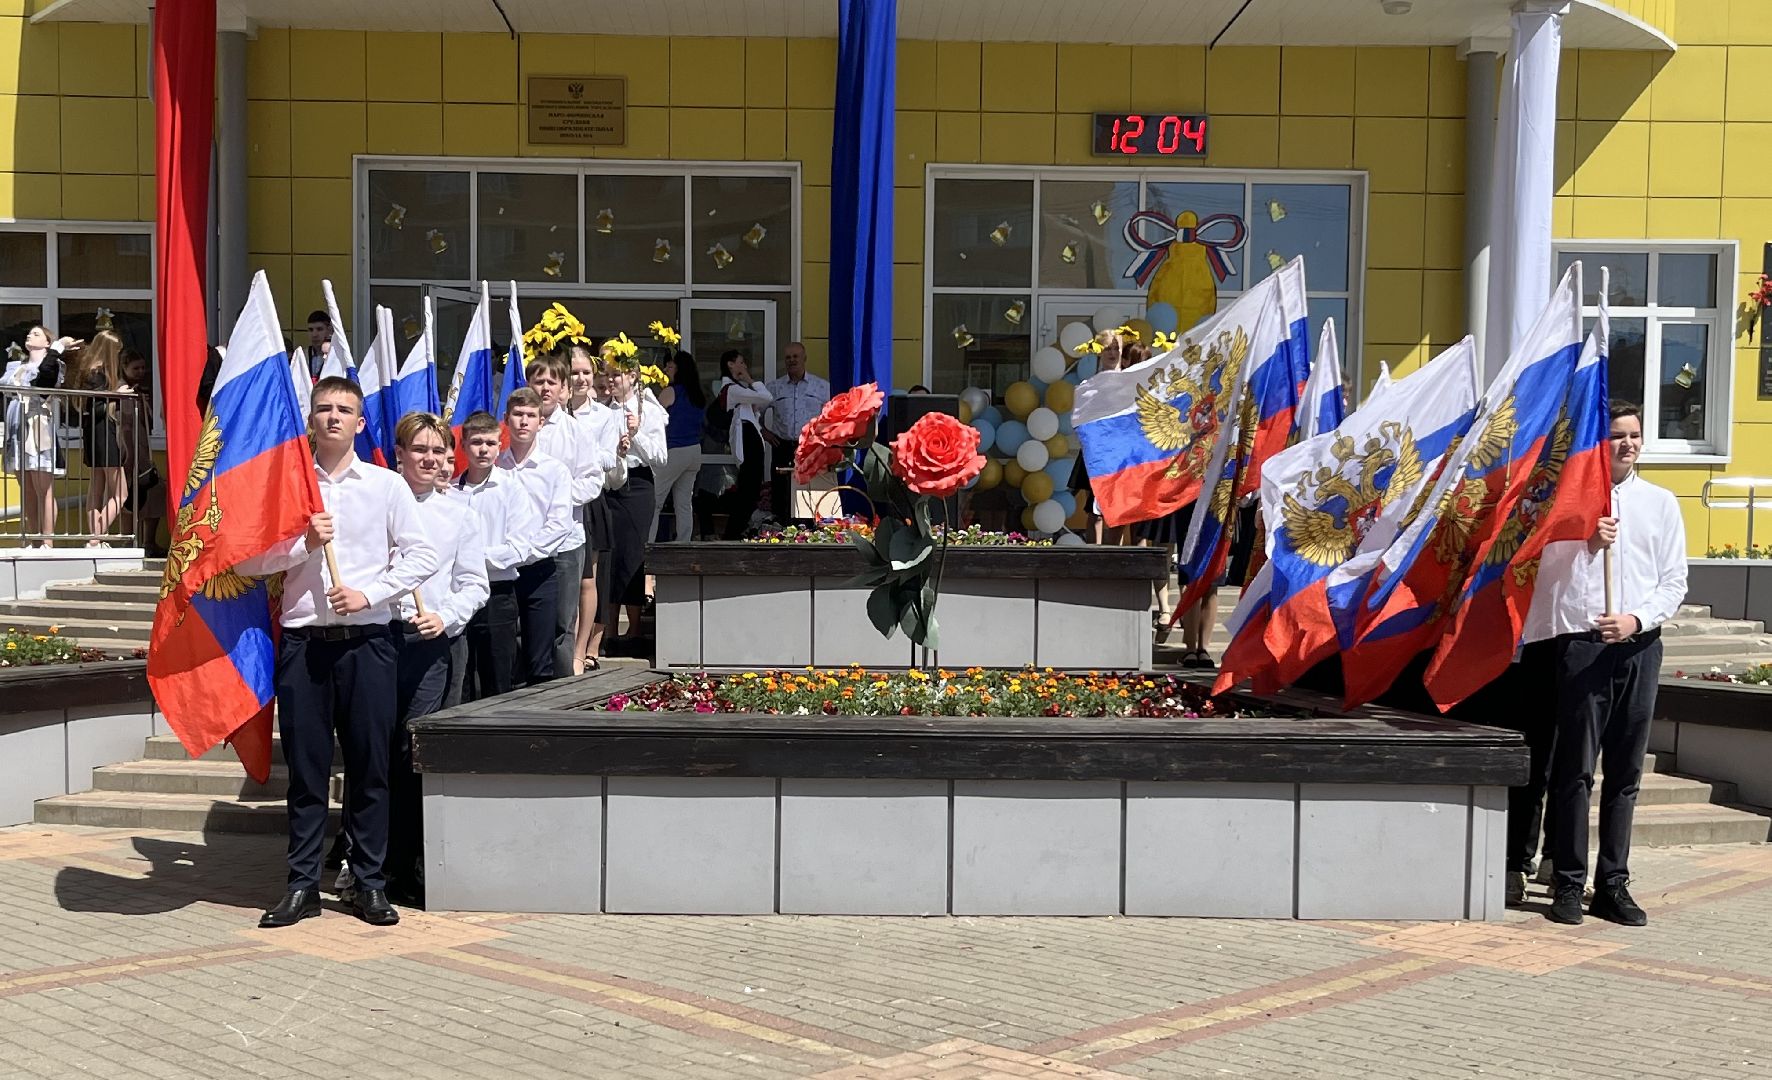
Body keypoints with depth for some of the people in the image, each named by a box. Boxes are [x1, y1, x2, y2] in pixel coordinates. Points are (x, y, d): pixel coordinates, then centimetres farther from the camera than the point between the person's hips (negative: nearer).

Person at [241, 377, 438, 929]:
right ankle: (303, 884, 13)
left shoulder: (387, 485, 7)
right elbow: (249, 560, 5)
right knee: (305, 765, 4)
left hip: (365, 638, 0)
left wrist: (369, 593, -9)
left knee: (369, 764, 3)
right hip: (302, 639, 1)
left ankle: (369, 884, 12)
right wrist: (303, 545, -10)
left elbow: (421, 555, 2)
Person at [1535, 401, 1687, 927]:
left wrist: (1637, 620, -9)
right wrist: (1586, 541, -12)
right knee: (1575, 769, -3)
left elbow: (1675, 582, 8)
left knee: (1625, 772, 7)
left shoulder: (1661, 503, 12)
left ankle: (1613, 884, 13)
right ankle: (1568, 884, 3)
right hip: (1582, 642, -3)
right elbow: (1543, 565, 3)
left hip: (1639, 645, 3)